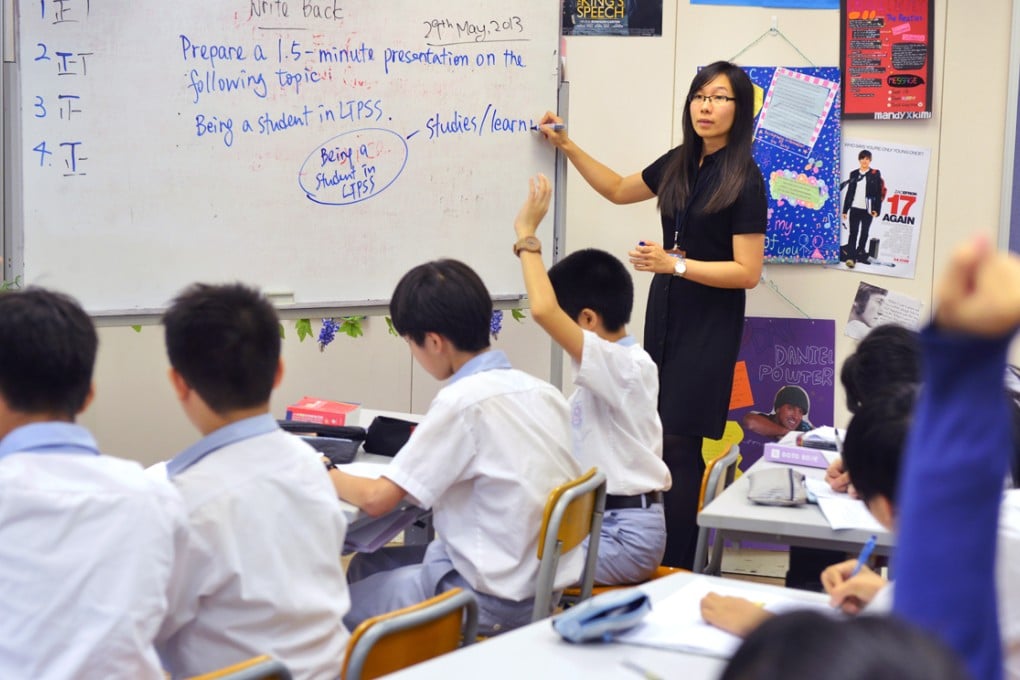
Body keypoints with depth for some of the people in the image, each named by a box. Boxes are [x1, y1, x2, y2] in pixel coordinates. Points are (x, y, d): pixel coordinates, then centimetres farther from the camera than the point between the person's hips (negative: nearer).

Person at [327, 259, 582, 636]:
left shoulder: (462, 402, -20)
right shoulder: (542, 391, 3)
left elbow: (376, 498, -19)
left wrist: (326, 475, 1)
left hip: (492, 602, -8)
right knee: (367, 564, 22)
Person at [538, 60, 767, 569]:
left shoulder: (744, 180, -12)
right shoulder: (680, 164, 8)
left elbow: (747, 272, -15)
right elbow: (619, 190, 24)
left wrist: (674, 264, -20)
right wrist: (566, 146, 17)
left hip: (707, 327, -7)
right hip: (666, 314, 7)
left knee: (678, 447, -8)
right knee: (660, 440, 6)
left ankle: (676, 572, 0)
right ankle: (655, 562, 13)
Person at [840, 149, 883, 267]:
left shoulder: (875, 174, 2)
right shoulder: (853, 174, 9)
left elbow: (878, 193, -1)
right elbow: (849, 192, 11)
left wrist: (877, 209, -9)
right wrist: (845, 210, 8)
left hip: (868, 210, -2)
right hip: (854, 208, 2)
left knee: (864, 233, 7)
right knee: (853, 233, -3)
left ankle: (860, 254, 18)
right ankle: (850, 257, -7)